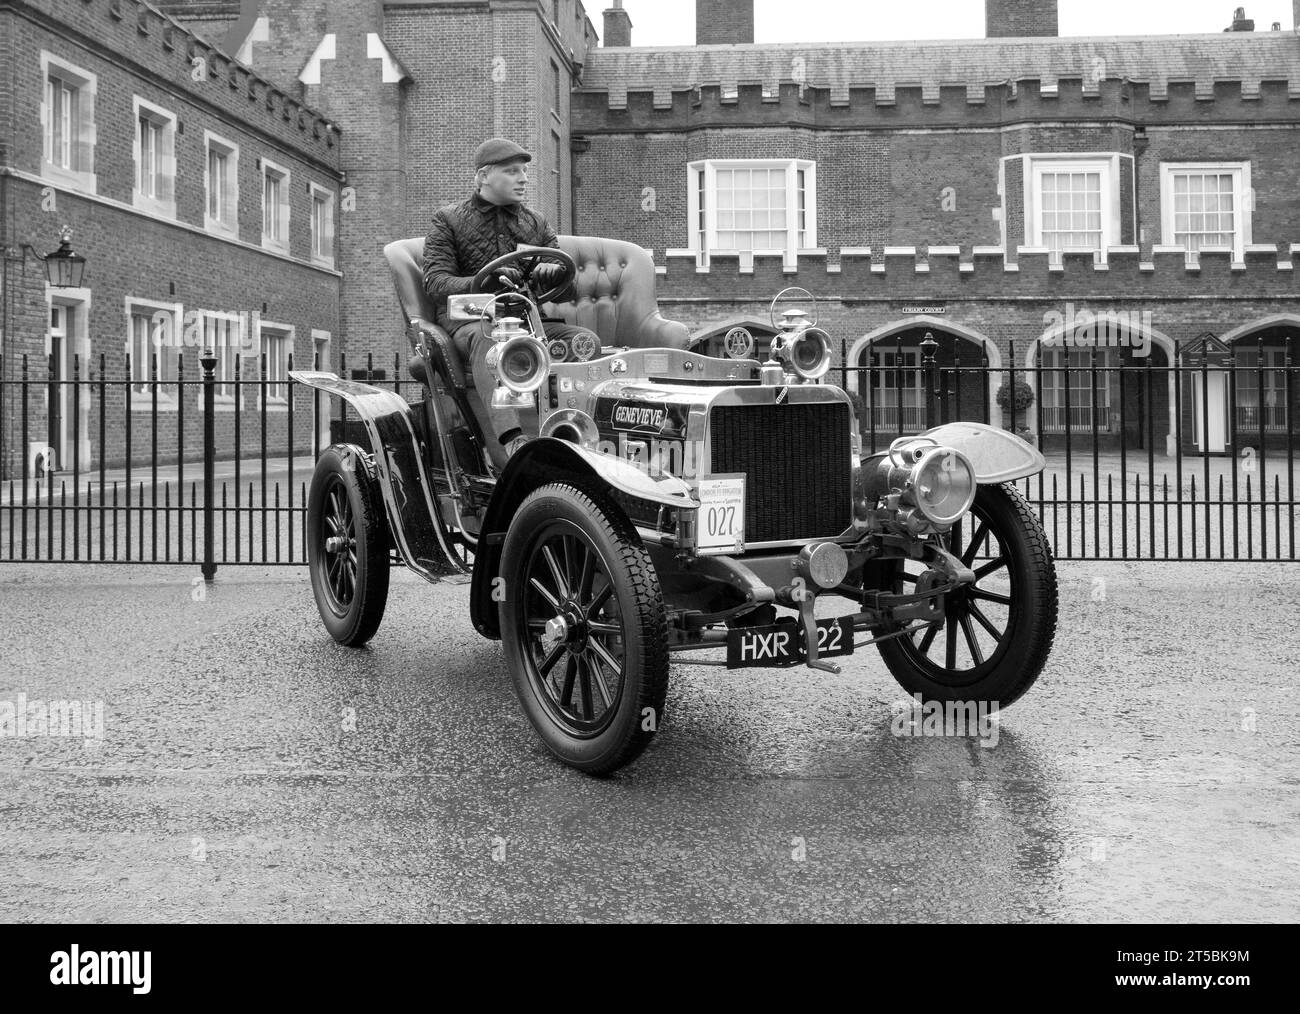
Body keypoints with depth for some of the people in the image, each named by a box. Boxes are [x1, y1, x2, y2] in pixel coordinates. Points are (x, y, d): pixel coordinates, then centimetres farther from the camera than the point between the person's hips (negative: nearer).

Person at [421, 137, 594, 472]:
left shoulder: (536, 223, 21)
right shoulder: (447, 221, 9)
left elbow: (568, 290, 15)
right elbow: (436, 284, -5)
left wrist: (555, 272, -11)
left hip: (529, 320, 4)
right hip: (467, 319, -4)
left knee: (586, 340, -23)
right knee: (486, 337, -40)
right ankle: (512, 440, -60)